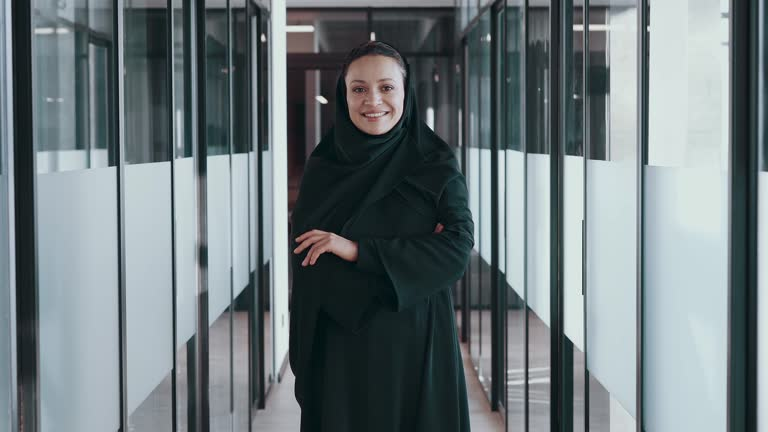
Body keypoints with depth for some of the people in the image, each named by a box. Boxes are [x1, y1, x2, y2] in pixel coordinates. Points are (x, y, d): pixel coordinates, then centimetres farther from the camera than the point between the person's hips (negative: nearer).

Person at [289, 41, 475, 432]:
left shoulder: (438, 166, -3)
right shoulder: (322, 166, 2)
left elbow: (458, 250, -13)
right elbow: (302, 255, -6)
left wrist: (358, 251, -19)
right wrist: (408, 253, -17)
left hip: (413, 341, -1)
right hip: (336, 345, 1)